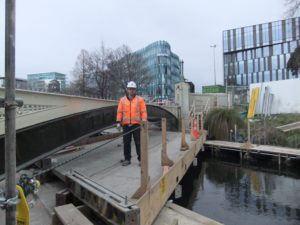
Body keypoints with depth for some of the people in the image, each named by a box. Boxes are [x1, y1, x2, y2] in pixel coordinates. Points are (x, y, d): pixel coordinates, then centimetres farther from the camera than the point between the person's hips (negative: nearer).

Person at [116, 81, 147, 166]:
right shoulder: (122, 100, 9)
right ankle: (127, 159, 21)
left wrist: (144, 121, -10)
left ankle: (141, 159, 12)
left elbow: (143, 111, -1)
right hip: (126, 125, 3)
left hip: (136, 124, -2)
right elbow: (119, 111, 6)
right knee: (126, 142, 9)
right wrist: (118, 122, -1)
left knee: (138, 142, 1)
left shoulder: (140, 99, 3)